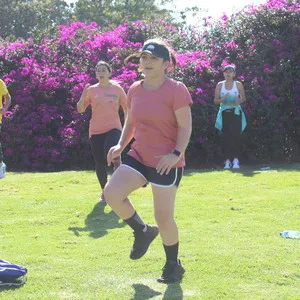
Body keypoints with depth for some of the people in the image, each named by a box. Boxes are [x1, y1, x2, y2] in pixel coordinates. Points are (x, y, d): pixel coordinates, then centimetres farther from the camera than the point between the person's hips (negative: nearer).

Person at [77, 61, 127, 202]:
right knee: (100, 164, 4)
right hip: (95, 131, 2)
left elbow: (126, 108, 8)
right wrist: (83, 96, -15)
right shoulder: (91, 90, 3)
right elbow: (80, 109, 3)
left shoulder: (117, 89, 1)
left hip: (113, 128, -2)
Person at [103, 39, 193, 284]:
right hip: (138, 157, 6)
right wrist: (121, 145, 1)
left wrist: (176, 153, -26)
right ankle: (143, 231, 10)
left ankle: (174, 266, 23)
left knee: (164, 217, -1)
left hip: (167, 163, -6)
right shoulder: (135, 90, 7)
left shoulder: (176, 89, -11)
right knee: (112, 192, -16)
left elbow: (185, 126, -13)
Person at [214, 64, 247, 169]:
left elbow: (244, 98, 5)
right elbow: (215, 100, 5)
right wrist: (222, 100, -16)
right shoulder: (220, 85, 6)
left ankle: (236, 160, -6)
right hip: (224, 112, 1)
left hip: (235, 112, -1)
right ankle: (227, 160, 1)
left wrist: (240, 100, -19)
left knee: (236, 135, -10)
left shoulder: (238, 84, 3)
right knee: (225, 137, -3)